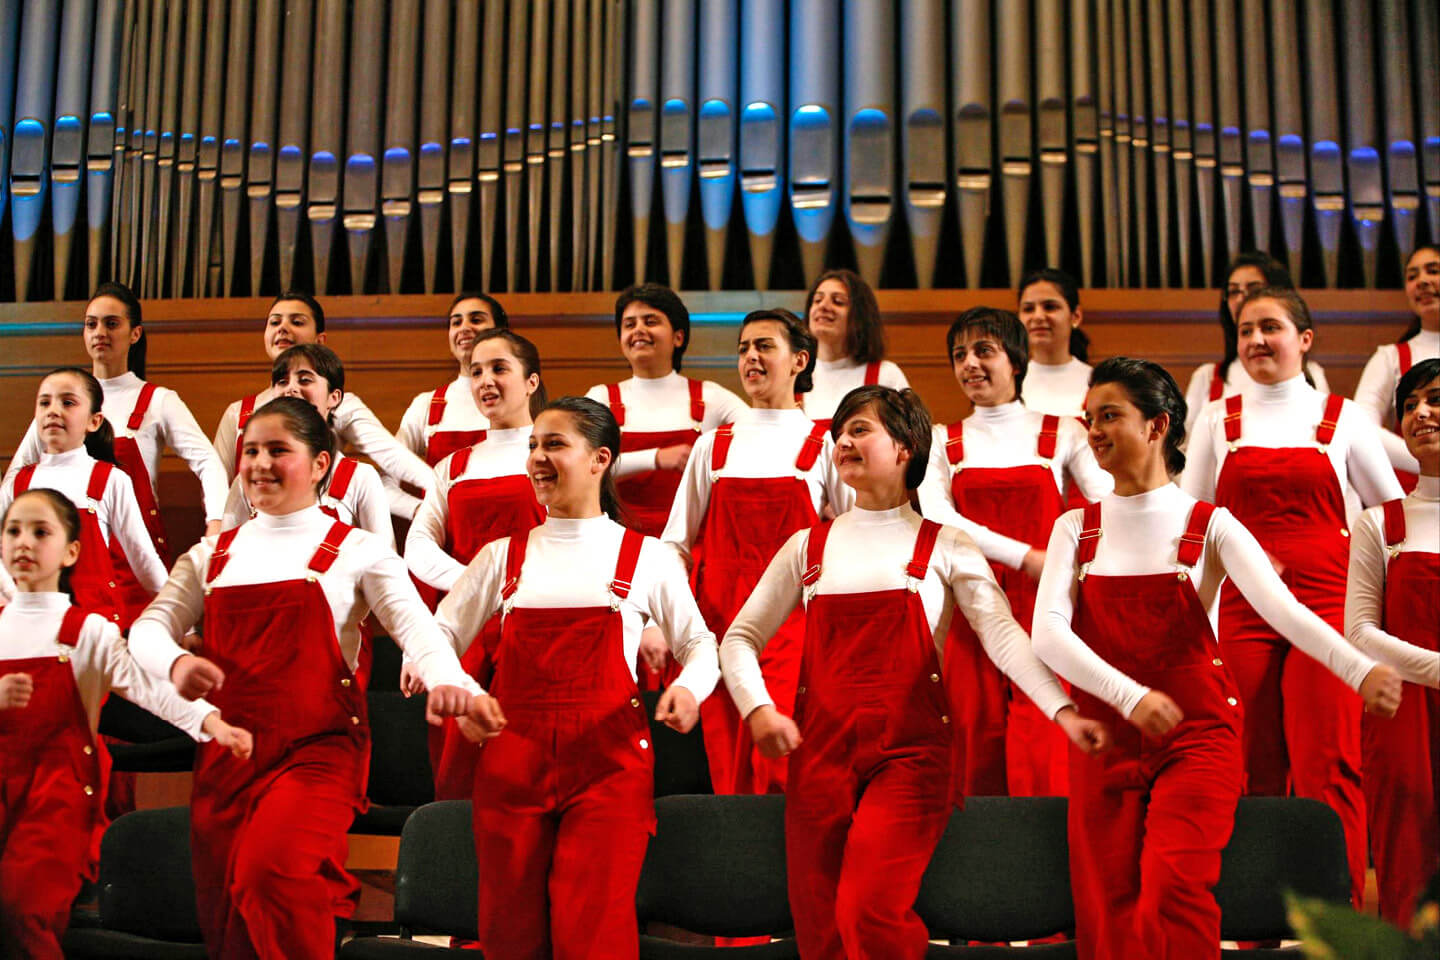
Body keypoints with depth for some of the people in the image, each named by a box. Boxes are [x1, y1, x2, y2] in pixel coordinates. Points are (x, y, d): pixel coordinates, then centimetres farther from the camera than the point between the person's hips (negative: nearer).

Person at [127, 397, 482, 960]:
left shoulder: (355, 551, 5)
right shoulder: (214, 554, 16)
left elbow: (413, 624, -7)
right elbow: (149, 625, 9)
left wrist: (445, 680, -29)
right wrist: (175, 662, -16)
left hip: (318, 749, -4)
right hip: (226, 751, 5)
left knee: (269, 871, -29)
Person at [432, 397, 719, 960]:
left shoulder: (646, 558, 7)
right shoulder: (504, 556, 12)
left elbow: (698, 642, 14)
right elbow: (441, 635, 15)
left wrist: (689, 687, -7)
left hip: (610, 758, -2)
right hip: (512, 757, 3)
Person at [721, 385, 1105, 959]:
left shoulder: (942, 548, 7)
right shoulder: (809, 546, 14)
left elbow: (1002, 634, -5)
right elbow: (741, 637, 13)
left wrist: (1062, 709, -19)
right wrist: (757, 707, -6)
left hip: (908, 751, -3)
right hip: (820, 750, 3)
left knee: (869, 913, -20)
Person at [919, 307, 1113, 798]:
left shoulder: (1061, 433, 10)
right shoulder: (944, 441, 13)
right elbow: (936, 517, -5)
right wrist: (1024, 555, -16)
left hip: (1043, 609, -1)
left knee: (1042, 753, -11)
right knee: (978, 746, -2)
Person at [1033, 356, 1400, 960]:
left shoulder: (1209, 526, 3)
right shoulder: (1077, 529, 9)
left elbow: (1281, 608, -13)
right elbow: (1048, 633, -6)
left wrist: (1361, 669, -31)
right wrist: (1129, 696, -22)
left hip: (1197, 739, -2)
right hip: (1106, 742, 3)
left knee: (1172, 897, -21)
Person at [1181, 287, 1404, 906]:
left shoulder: (1342, 418, 8)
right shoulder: (1218, 420, 11)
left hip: (1325, 604, -1)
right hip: (1244, 610, 1)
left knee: (1327, 764, -9)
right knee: (1255, 766, 1)